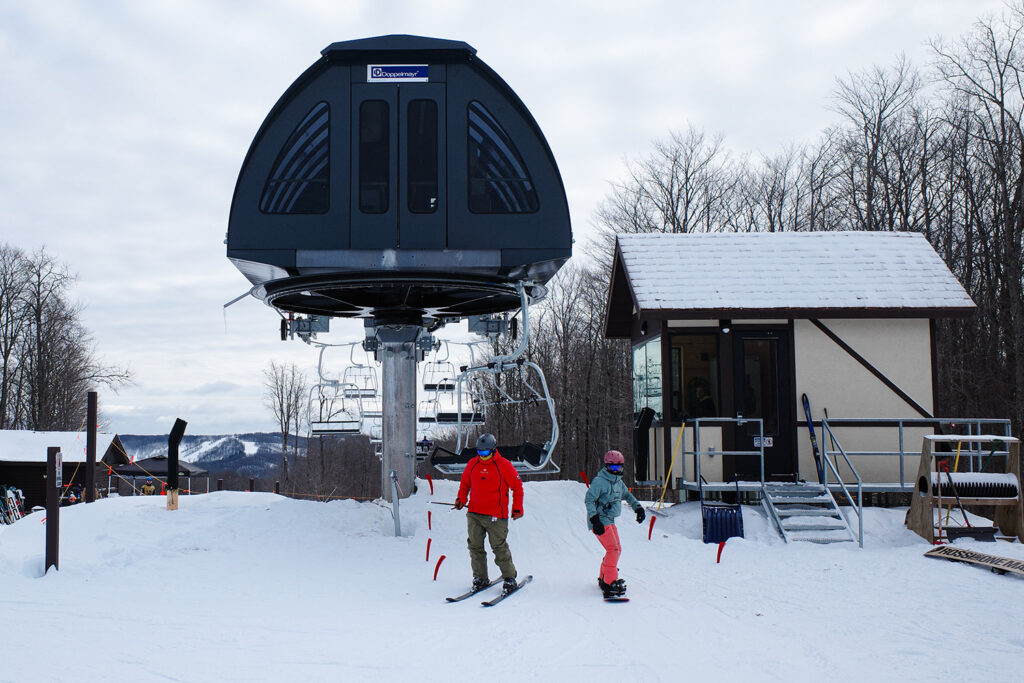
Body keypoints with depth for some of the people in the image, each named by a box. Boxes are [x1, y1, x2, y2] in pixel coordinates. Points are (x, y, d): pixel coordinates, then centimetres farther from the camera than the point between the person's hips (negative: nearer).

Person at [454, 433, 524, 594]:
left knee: (499, 547, -4)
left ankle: (509, 578, 8)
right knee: (475, 546, 4)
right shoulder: (472, 464, 8)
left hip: (496, 515, -4)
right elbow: (465, 483, 22)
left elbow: (517, 487, 3)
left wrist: (517, 508, 0)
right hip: (474, 513, 4)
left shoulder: (504, 465, -4)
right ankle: (480, 578, 16)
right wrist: (461, 499, 5)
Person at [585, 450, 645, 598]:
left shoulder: (618, 481, 12)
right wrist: (595, 520, -26)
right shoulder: (599, 481, -14)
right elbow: (589, 500, -18)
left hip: (610, 520, 9)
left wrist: (638, 507, 20)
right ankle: (609, 583, -18)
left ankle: (603, 579, 24)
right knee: (613, 549, -18)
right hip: (600, 521, -9)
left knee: (617, 550, 12)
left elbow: (627, 495, 30)